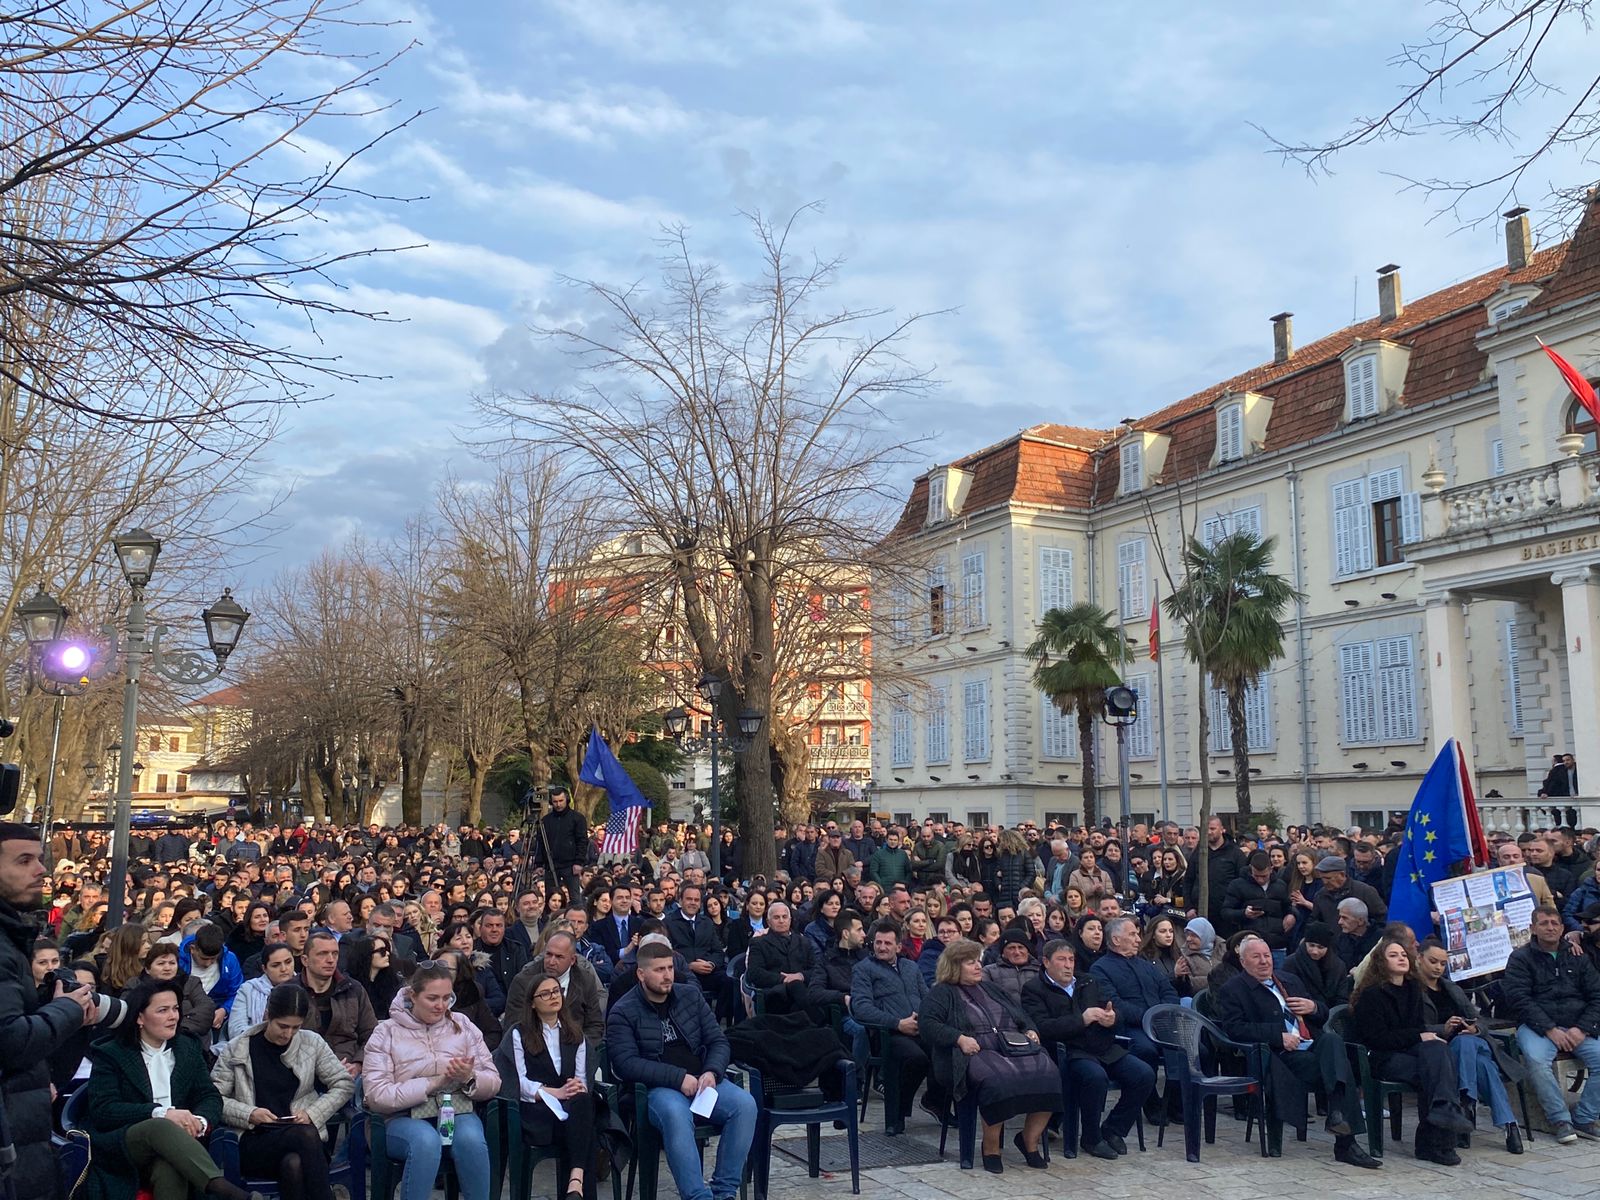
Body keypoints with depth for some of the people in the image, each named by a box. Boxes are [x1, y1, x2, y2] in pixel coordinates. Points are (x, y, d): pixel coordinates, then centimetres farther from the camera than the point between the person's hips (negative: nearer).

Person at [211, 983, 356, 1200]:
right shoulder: (237, 1050, 7)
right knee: (305, 1134, -35)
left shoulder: (311, 1043, 10)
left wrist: (313, 1113, -3)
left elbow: (345, 1084, 12)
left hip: (301, 1137, 2)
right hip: (254, 1145, -2)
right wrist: (249, 1114, -10)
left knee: (294, 1164, -37)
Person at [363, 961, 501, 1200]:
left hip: (458, 1112, 2)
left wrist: (469, 1079, -15)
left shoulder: (463, 1026, 11)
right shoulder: (386, 1032, 3)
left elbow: (493, 1083, 8)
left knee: (471, 1139, -32)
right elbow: (376, 1096, -9)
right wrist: (432, 1083, -15)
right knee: (425, 1140, -36)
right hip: (406, 1118, -2)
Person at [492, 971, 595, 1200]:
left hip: (570, 1105, 3)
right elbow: (521, 1083, -2)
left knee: (583, 1101, -36)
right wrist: (557, 1093, -16)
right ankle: (576, 1179, -41)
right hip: (535, 1111, -3)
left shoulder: (575, 1033, 22)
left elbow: (581, 1078, 13)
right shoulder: (519, 1034, 11)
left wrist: (578, 1088, -13)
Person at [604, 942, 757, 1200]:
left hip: (701, 1081, 4)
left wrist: (712, 1073, -10)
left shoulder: (691, 995, 12)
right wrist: (679, 1078, -20)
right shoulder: (623, 1012, -1)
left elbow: (718, 1041, 12)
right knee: (675, 1113, -38)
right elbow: (626, 1063, -13)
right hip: (657, 1088, -4)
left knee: (745, 1103, -24)